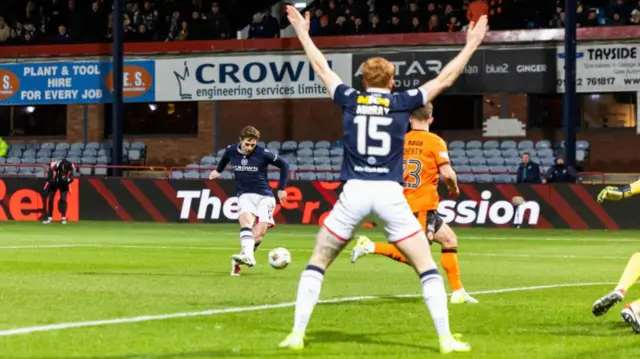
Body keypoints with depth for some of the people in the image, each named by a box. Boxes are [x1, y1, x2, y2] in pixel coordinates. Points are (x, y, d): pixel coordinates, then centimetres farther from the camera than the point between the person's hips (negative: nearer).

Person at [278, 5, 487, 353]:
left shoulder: (350, 100, 8)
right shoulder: (402, 102, 4)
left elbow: (321, 68, 22)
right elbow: (444, 78, 12)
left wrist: (302, 32, 35)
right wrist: (471, 46, 22)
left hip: (354, 191, 1)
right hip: (389, 193, -1)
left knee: (317, 263, 13)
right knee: (427, 267, 7)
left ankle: (297, 334, 3)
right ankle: (446, 339, 1)